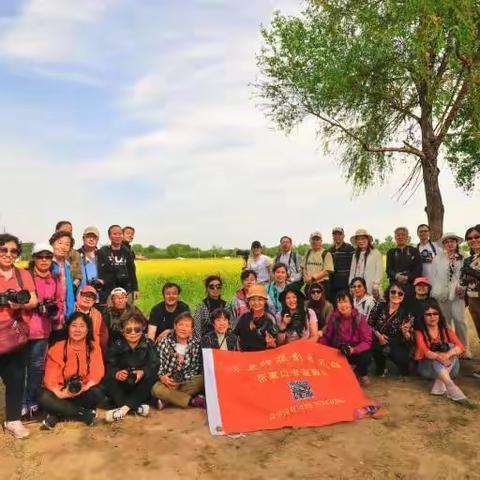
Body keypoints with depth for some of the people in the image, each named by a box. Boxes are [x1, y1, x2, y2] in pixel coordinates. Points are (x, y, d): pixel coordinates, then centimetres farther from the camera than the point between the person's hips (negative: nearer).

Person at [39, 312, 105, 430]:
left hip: (83, 392, 0)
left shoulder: (94, 348, -5)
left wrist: (83, 388, -33)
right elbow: (50, 377, -13)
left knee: (97, 394, -31)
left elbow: (97, 374, -14)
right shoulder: (57, 348, -6)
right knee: (45, 399, -30)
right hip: (62, 392, 0)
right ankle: (86, 414, -17)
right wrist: (60, 393, -32)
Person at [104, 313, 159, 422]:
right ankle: (137, 407, -34)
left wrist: (143, 372, -36)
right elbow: (109, 365, -13)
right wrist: (116, 373, -36)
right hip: (122, 383, 1)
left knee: (152, 378, -30)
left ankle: (124, 408, -35)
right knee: (108, 380, -26)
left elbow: (154, 365, -16)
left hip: (141, 385, -1)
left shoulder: (149, 345, -5)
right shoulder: (117, 346, -3)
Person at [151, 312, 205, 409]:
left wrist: (180, 383, -16)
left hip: (186, 382, 1)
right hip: (168, 382, -1)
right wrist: (162, 377, -26)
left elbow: (196, 368, -3)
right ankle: (194, 401, -27)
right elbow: (158, 364, -5)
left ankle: (168, 400, -24)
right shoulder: (164, 343, -1)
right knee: (156, 389, -33)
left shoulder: (196, 344, 0)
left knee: (203, 380, -27)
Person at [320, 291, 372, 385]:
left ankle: (362, 374, 5)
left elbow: (367, 341, -16)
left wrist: (353, 349, -33)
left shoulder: (359, 318, -13)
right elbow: (326, 337, -2)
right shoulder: (333, 317, -8)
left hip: (356, 351, -1)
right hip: (338, 351, 1)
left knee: (366, 356, -33)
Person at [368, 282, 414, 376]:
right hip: (379, 341, 0)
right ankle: (381, 367, 4)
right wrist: (378, 335, -15)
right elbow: (369, 324, 0)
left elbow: (410, 339, -5)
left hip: (397, 345, 0)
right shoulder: (379, 306, -7)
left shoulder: (406, 313, -7)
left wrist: (405, 332, -25)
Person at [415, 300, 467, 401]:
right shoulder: (419, 332, -7)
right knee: (436, 361, -34)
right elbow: (425, 352, -23)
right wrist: (438, 357, -46)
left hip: (449, 369, 2)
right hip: (427, 367, -2)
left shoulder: (446, 331, 1)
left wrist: (447, 355, -38)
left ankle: (440, 383, -33)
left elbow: (460, 347, -17)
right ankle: (452, 389, -51)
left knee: (451, 347, -24)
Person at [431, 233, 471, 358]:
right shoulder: (437, 259, 7)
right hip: (442, 294, 1)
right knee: (445, 322, 7)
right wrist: (436, 293, 1)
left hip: (458, 294, -1)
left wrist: (462, 287, -12)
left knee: (460, 320, -6)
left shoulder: (463, 258, 3)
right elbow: (434, 277, 6)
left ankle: (464, 348, 8)